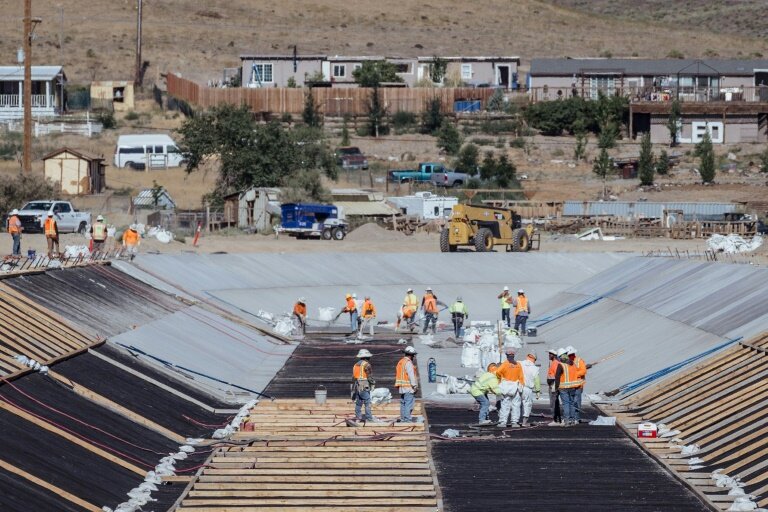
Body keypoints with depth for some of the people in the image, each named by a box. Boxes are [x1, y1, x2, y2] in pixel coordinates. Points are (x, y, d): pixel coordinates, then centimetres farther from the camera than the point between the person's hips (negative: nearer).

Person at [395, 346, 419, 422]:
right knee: (409, 404, -10)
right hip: (408, 387, -10)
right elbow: (411, 375, -16)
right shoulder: (408, 362, -12)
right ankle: (407, 419, -15)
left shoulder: (400, 362, 17)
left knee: (403, 403, 13)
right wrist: (414, 385, -13)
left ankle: (402, 419, 16)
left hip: (401, 387, 10)